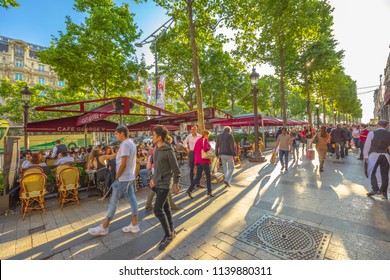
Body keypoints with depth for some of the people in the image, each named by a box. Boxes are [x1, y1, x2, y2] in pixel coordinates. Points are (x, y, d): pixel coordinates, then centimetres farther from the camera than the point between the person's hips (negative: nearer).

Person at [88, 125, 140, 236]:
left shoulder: (125, 144, -18)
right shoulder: (131, 143, 12)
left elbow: (124, 163, -23)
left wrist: (116, 177, -13)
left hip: (123, 178, -9)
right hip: (130, 177, 10)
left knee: (113, 201, 3)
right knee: (132, 199, 10)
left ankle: (104, 227, 17)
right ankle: (134, 225, 18)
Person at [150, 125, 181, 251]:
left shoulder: (168, 150, -18)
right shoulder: (156, 148, 6)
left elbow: (176, 168, -14)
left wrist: (176, 184, -12)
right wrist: (153, 178, 19)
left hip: (165, 184, -8)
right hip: (157, 183, 8)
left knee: (158, 210, -8)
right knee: (165, 208, 16)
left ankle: (168, 235, 12)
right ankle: (171, 231, 33)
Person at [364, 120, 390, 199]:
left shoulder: (372, 133, -8)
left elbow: (367, 145, -7)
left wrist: (365, 155, 0)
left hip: (374, 155, -4)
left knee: (372, 172, 5)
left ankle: (375, 189, -3)